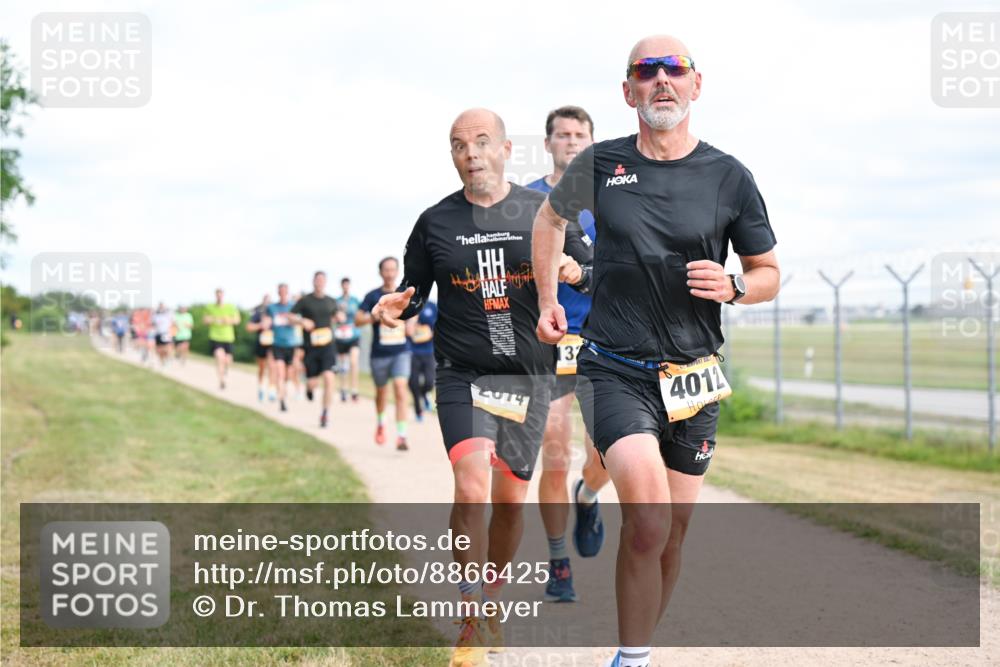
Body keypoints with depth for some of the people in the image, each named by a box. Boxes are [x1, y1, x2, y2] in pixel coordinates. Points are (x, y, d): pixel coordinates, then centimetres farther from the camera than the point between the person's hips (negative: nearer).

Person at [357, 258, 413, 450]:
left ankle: (401, 436, -19)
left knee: (400, 389, -17)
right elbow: (358, 320, -6)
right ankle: (380, 423, 46)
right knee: (382, 391, 16)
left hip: (401, 352, 0)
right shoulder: (373, 296, -2)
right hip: (379, 353, 0)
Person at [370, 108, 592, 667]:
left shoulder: (543, 212, 4)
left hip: (530, 374, 1)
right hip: (463, 374, -1)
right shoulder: (436, 222, 4)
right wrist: (395, 308, -10)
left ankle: (491, 603, 31)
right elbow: (414, 292, 13)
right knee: (472, 487, -21)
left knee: (511, 500, 8)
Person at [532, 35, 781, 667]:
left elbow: (769, 274, 9)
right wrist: (548, 301, 15)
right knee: (649, 523, -22)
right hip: (616, 372, -2)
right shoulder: (600, 165, 0)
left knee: (673, 535, 10)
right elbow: (551, 217, 22)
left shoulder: (729, 177, 0)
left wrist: (733, 286, -13)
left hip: (694, 378, 2)